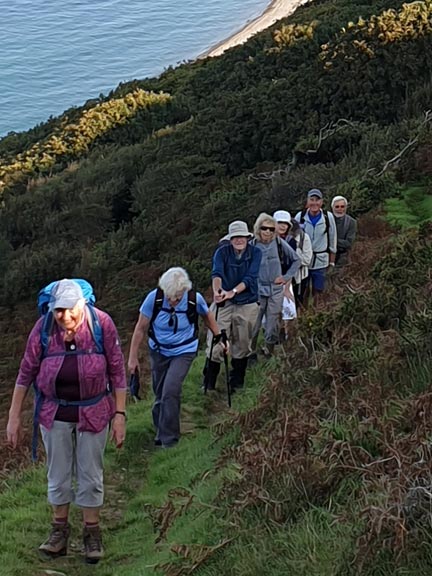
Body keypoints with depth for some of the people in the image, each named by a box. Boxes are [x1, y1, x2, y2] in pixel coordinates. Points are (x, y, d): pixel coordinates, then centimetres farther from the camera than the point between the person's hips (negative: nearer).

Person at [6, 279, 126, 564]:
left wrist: (120, 414, -9)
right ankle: (60, 529, 31)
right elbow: (26, 372, -4)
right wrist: (14, 417, -1)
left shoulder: (102, 323, -16)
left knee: (91, 475, 9)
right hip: (55, 412, 1)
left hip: (93, 412, -1)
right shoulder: (43, 327, -13)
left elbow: (117, 372, -8)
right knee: (58, 475, 12)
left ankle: (92, 532, 26)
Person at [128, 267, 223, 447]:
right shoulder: (154, 298, -22)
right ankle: (160, 430, 34)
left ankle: (169, 437, -4)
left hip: (183, 352, -2)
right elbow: (141, 328, -12)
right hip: (158, 351, 2)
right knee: (159, 393, 11)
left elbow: (207, 316, 2)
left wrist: (219, 336, 6)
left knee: (170, 392, -17)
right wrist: (133, 357, -9)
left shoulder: (195, 299, -22)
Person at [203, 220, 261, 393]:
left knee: (242, 345, 9)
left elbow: (250, 277, -17)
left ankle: (236, 383, 25)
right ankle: (208, 384, 6)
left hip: (247, 304, 1)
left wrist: (233, 292, -32)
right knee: (216, 343, -5)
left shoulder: (255, 253, -5)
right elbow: (217, 273, -23)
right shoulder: (222, 252, -6)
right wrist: (217, 290, -44)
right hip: (224, 304, -1)